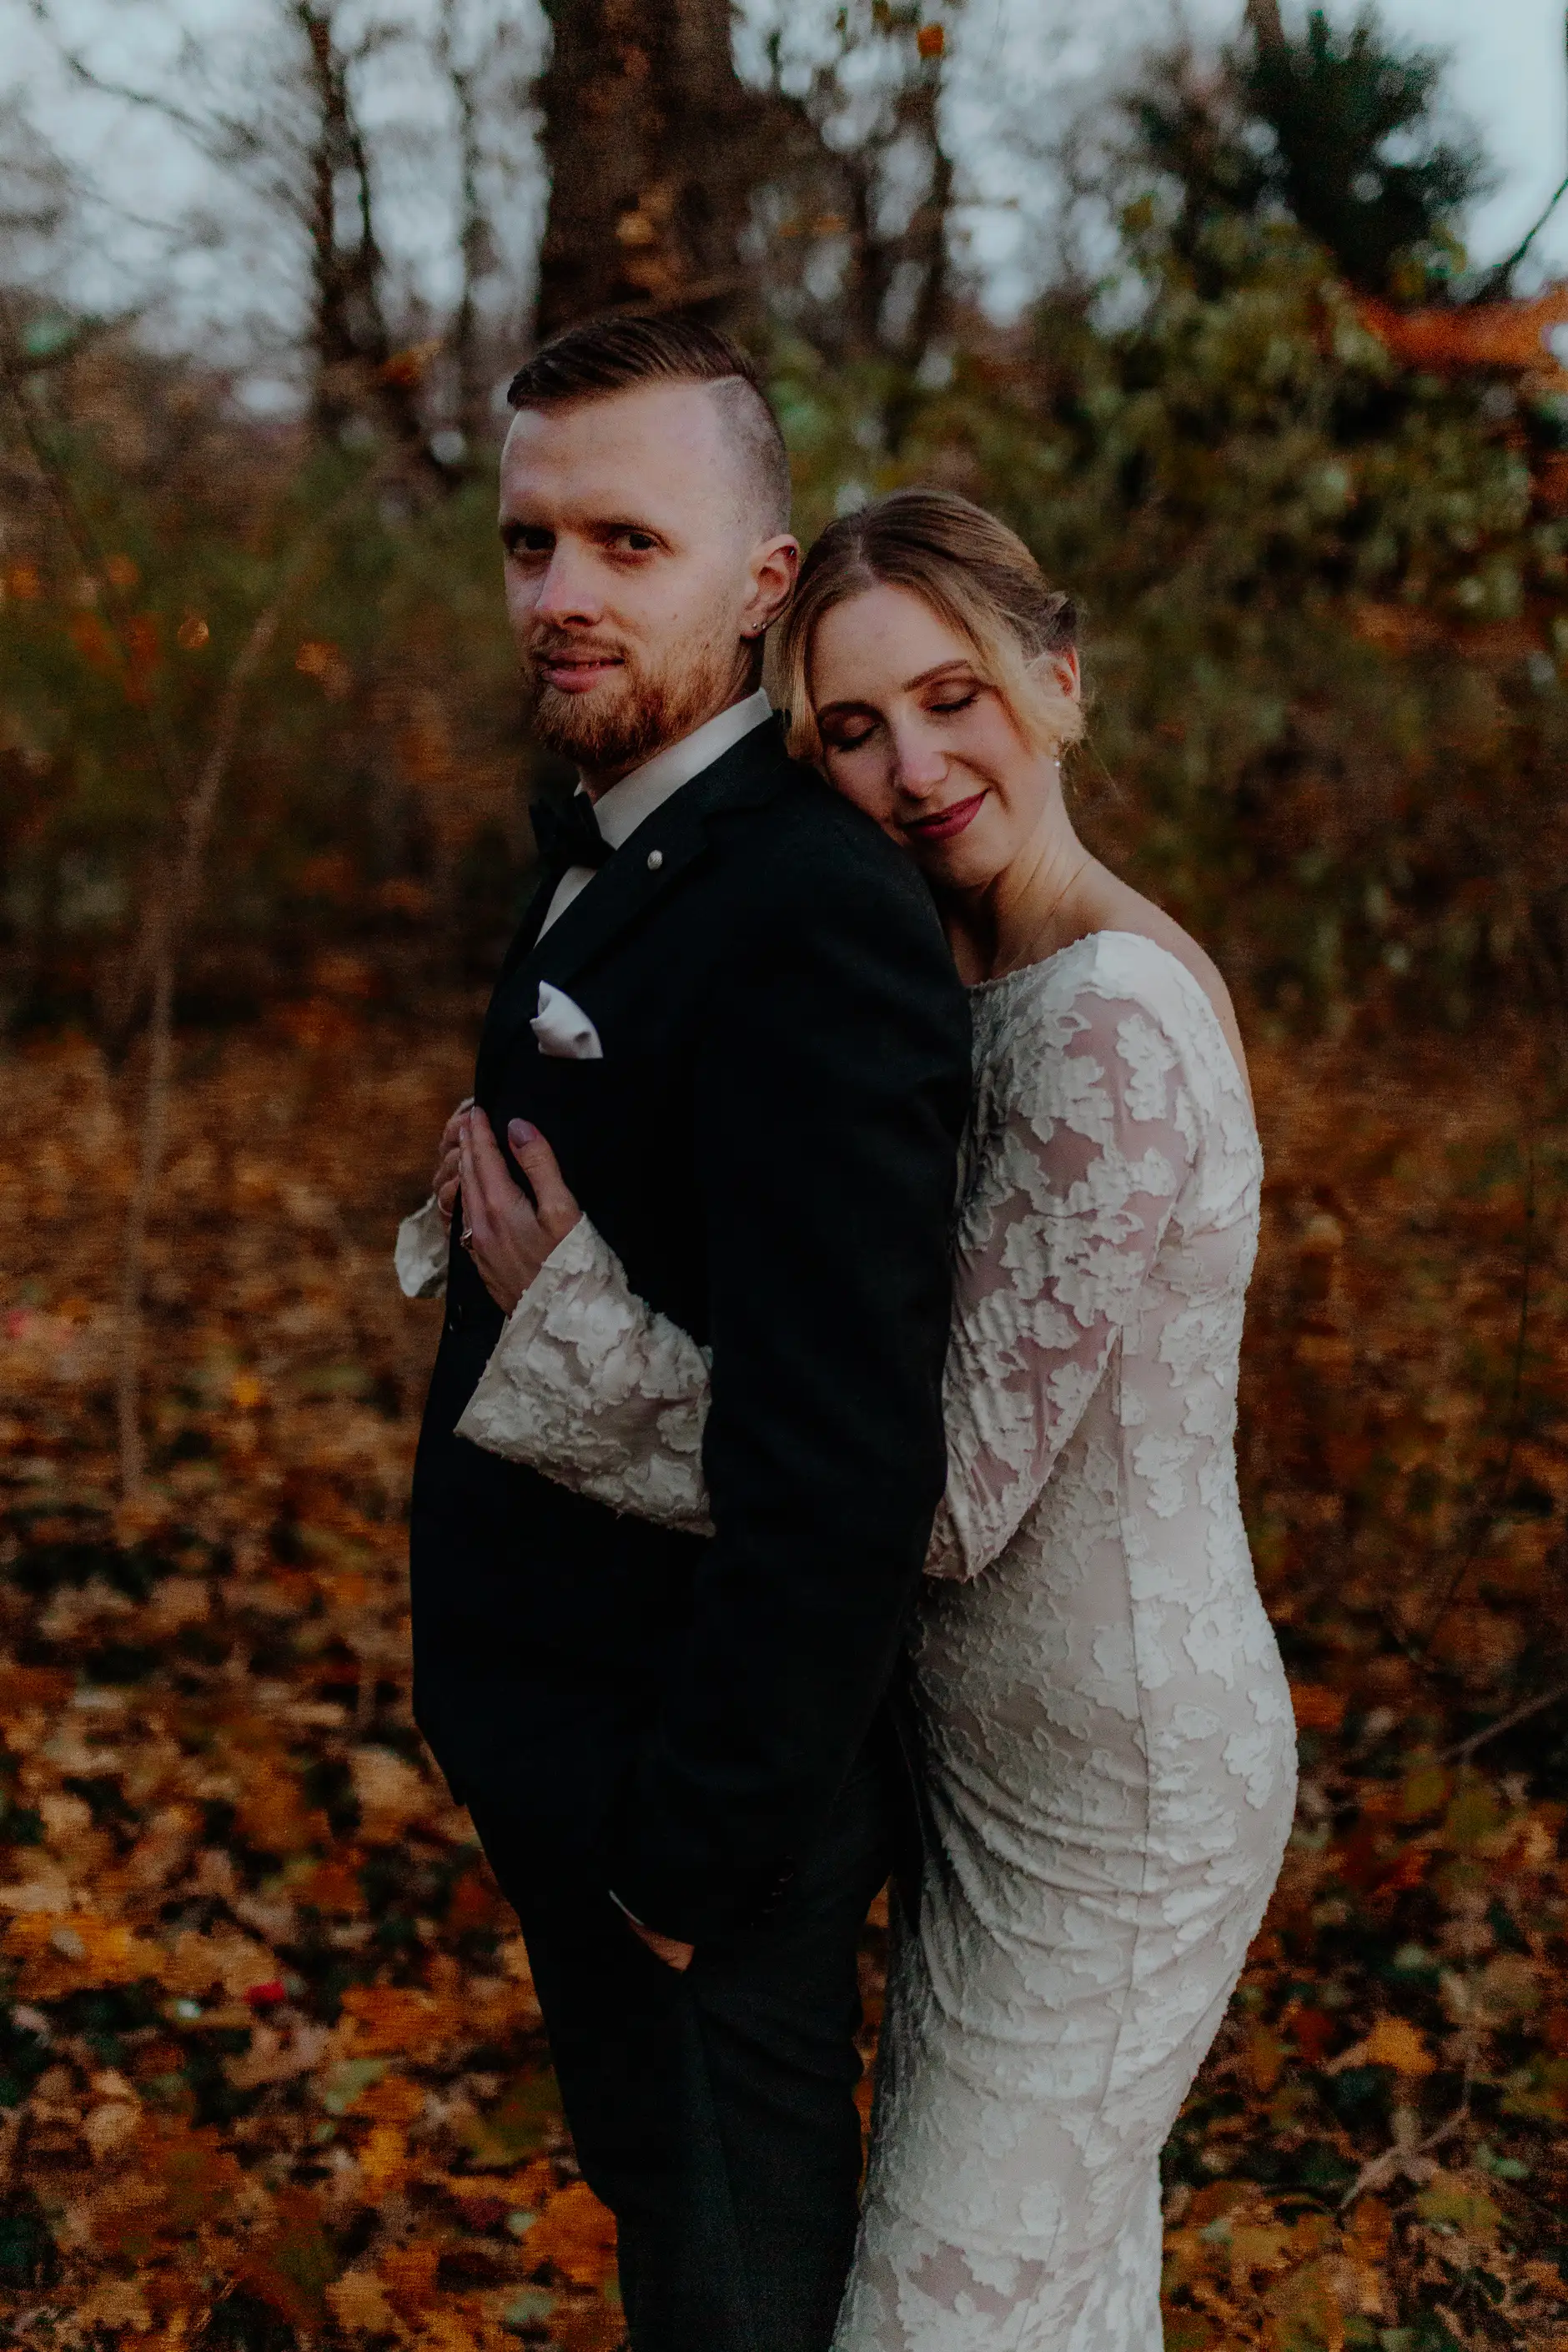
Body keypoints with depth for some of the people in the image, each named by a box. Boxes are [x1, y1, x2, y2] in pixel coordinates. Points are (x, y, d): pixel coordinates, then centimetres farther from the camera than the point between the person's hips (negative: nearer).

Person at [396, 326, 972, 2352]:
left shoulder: (810, 917, -27)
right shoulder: (604, 859, 7)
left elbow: (845, 1459, -29)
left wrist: (704, 1855, -23)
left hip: (689, 1787, -9)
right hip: (563, 1734, 10)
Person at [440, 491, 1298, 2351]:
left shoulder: (1109, 1023, -25)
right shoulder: (1015, 990, 5)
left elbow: (955, 1494, -24)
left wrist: (575, 1324, -21)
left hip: (1110, 1800, -9)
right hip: (1027, 1755, 9)